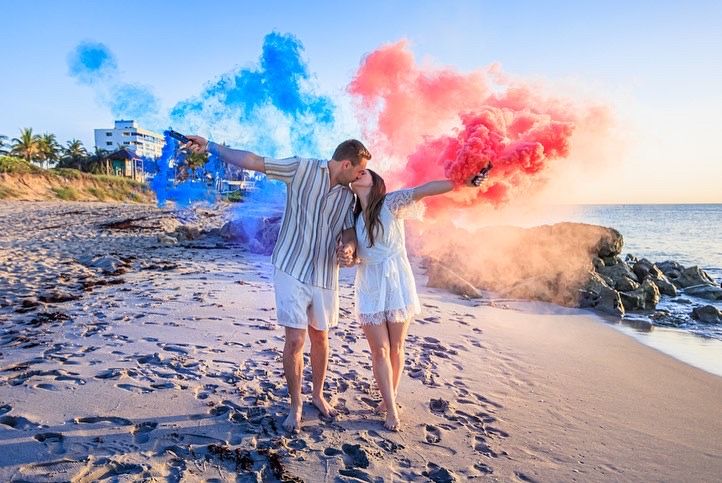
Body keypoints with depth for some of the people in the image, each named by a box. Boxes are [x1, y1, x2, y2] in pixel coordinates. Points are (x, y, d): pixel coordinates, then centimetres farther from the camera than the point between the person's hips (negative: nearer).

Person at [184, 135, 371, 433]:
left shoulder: (348, 196, 7)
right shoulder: (303, 169, -8)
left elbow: (350, 230, 9)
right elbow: (253, 162, -10)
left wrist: (348, 245, -15)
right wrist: (211, 147, -13)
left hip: (325, 277, 5)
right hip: (292, 270, -5)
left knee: (320, 338, 15)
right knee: (295, 340, -4)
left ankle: (318, 395, 37)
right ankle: (295, 405, 17)